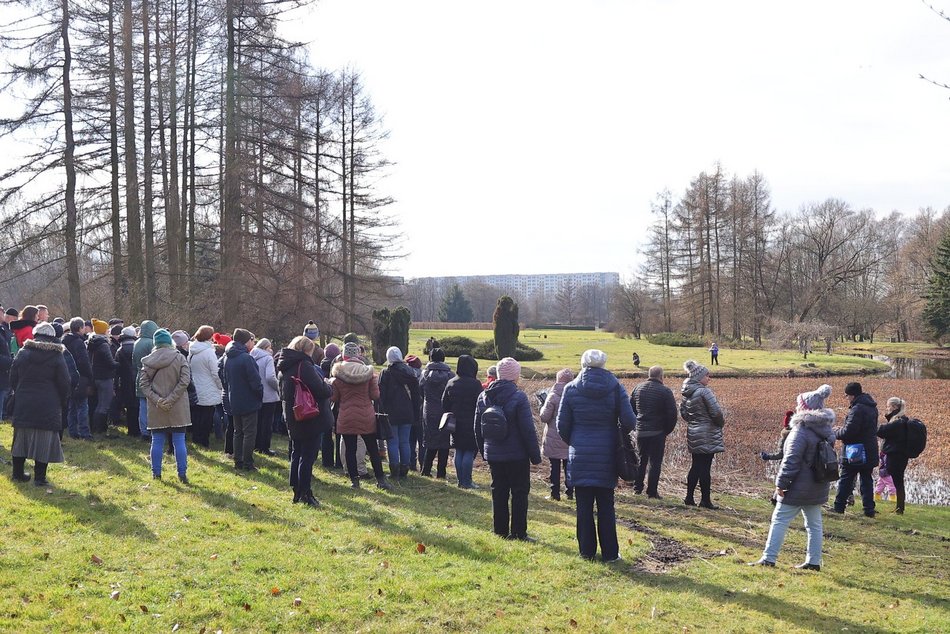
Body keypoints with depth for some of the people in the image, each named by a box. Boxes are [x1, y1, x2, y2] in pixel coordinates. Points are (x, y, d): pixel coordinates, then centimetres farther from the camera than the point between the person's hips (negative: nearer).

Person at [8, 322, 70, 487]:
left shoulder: (22, 353, 2)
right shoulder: (57, 356, -6)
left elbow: (13, 378, 7)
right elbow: (65, 383, -6)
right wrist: (62, 402, 9)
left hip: (23, 404, 3)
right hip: (48, 405, -3)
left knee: (22, 438, 14)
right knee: (44, 441, 1)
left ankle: (18, 473, 22)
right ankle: (40, 477, 2)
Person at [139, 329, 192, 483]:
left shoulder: (148, 360, 1)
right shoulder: (180, 358, -5)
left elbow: (143, 383, -4)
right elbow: (184, 381, -13)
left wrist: (156, 400, -9)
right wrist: (171, 399, -12)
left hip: (156, 409, 2)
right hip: (177, 407, -2)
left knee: (157, 441, 10)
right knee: (179, 441, 4)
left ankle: (156, 473, 15)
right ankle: (182, 474, 4)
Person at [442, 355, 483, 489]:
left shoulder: (451, 383, 5)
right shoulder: (475, 384, -12)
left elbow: (444, 404, 10)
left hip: (456, 424, 5)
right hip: (471, 424, -5)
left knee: (459, 451, 12)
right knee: (469, 452, 0)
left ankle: (460, 480, 14)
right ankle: (466, 481, -1)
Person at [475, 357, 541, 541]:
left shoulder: (483, 397, 3)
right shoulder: (518, 397, -16)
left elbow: (477, 428, 11)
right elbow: (528, 429, -15)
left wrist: (483, 450, 21)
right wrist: (535, 455, -7)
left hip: (493, 455, 5)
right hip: (517, 455, -5)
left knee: (498, 492, 14)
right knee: (519, 492, 4)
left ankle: (500, 530, 17)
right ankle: (518, 533, 4)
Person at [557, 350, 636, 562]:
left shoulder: (571, 389, -4)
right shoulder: (615, 388, -5)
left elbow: (562, 425, -1)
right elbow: (629, 421, -9)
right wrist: (620, 435, 12)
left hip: (580, 456, 0)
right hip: (607, 455, 0)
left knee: (584, 506, 8)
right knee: (606, 506, 9)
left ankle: (587, 551, 13)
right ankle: (609, 553, 12)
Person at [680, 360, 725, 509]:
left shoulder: (687, 393, 8)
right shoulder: (704, 391, -17)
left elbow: (682, 411, 16)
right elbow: (716, 412, -19)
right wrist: (721, 423, -1)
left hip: (693, 434, 8)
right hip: (707, 435, -8)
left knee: (696, 466, 15)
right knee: (705, 468, -3)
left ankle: (689, 497, 18)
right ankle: (706, 500, 3)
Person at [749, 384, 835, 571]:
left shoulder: (801, 430, -19)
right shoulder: (826, 431, 9)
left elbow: (791, 460, -21)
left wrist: (781, 482, -15)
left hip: (798, 487, -8)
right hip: (818, 487, 8)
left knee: (779, 520, -2)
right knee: (814, 523, 14)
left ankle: (768, 558, -2)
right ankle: (814, 561, 17)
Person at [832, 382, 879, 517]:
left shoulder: (857, 409, -19)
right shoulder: (871, 407, 11)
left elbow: (849, 431, -24)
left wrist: (836, 432, -3)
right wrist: (841, 431, 14)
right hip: (869, 453, 8)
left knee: (845, 480, 2)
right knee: (867, 481, 11)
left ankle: (839, 507, 6)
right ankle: (869, 510, 9)